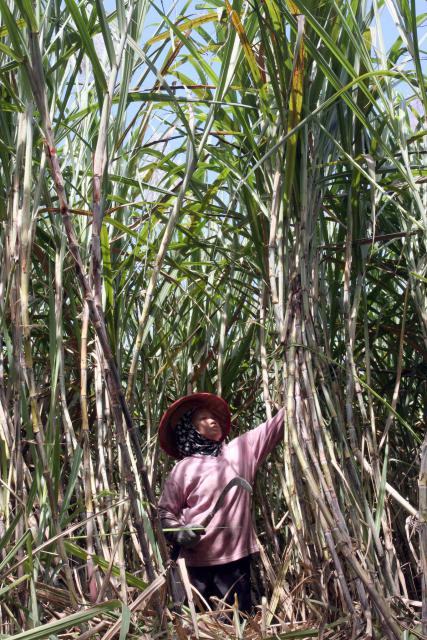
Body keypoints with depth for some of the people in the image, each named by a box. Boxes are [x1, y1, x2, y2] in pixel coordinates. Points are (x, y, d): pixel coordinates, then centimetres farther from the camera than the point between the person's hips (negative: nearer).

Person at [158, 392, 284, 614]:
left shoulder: (239, 450, 10)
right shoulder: (183, 469, 2)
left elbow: (274, 426, 9)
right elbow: (165, 511, 4)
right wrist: (179, 533, -15)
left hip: (236, 555, 2)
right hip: (200, 560, -2)